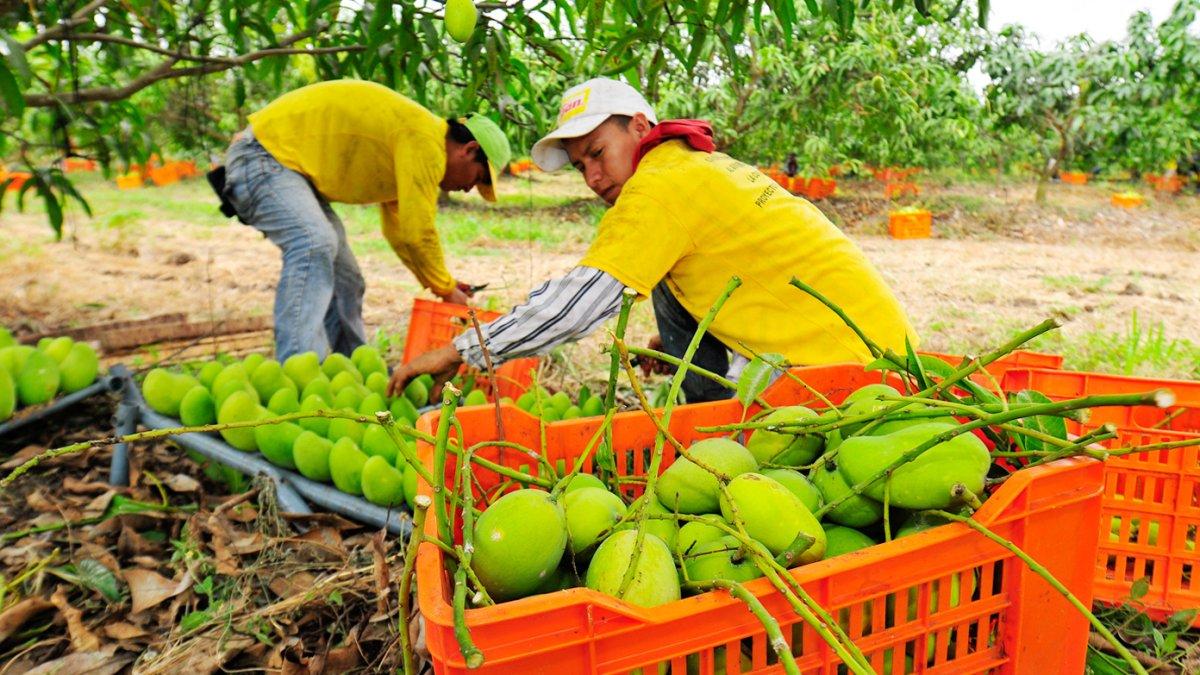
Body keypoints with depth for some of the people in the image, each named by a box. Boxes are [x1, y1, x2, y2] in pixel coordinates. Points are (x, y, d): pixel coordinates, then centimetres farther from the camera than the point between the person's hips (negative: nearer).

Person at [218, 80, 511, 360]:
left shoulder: (408, 144, 13)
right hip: (263, 154, -11)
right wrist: (446, 288, -8)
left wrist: (444, 284, 18)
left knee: (344, 279, 10)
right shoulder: (426, 139, -20)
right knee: (314, 243, -32)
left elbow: (399, 230, 21)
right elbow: (416, 232, -22)